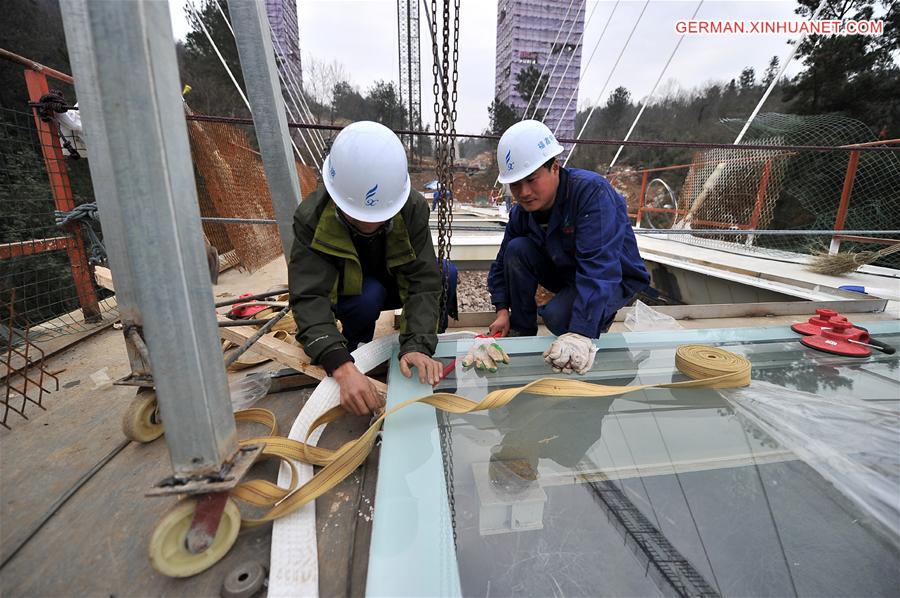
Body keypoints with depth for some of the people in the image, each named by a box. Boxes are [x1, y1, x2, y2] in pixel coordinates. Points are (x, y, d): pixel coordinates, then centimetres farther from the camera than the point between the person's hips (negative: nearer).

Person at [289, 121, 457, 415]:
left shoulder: (413, 207, -26)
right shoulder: (311, 218, -29)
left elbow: (424, 281, -30)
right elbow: (309, 299, -37)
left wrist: (419, 346, -45)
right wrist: (342, 367, -52)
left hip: (394, 286, 2)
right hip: (348, 294, -1)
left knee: (445, 273, -24)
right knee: (369, 296, -36)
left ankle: (431, 342, -1)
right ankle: (355, 353, -6)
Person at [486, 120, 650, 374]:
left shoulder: (592, 190, -30)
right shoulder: (522, 210, -10)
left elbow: (599, 267, -41)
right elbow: (503, 262, 0)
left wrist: (579, 334, -48)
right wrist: (502, 310, -13)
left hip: (615, 278, -6)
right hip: (565, 271, 6)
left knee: (558, 317, -33)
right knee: (517, 249, -19)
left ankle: (599, 317, 3)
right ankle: (521, 332, -6)